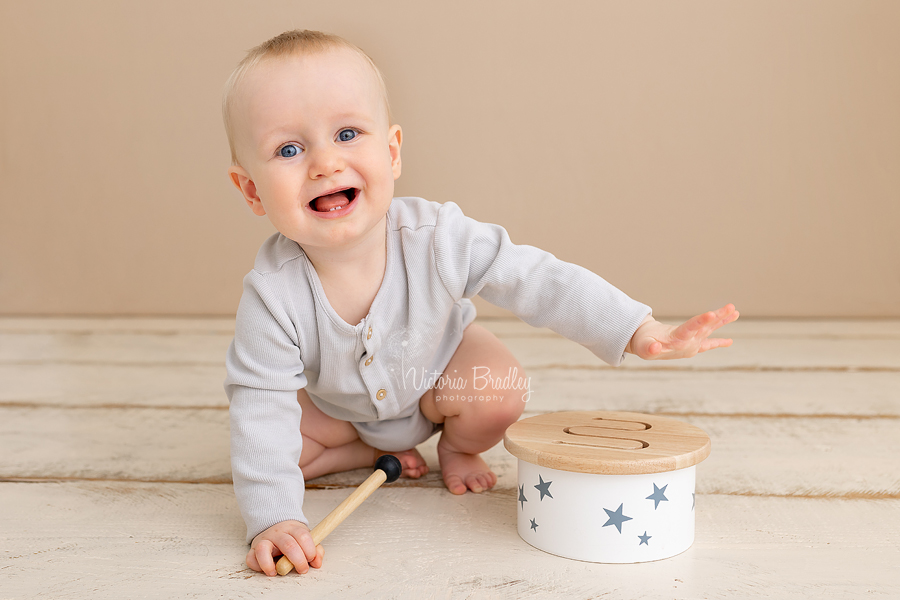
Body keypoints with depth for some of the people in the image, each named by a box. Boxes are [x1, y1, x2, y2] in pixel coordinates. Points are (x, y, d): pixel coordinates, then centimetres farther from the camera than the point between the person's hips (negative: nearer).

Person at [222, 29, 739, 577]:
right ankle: (378, 452, 7)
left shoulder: (436, 238, -34)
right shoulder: (272, 292, -34)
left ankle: (458, 448, 8)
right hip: (339, 405, 1)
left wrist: (640, 332, -34)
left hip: (438, 368, 0)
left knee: (501, 393, -26)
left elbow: (540, 281, -29)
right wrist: (273, 518, -35)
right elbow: (261, 406, -28)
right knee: (278, 443, -19)